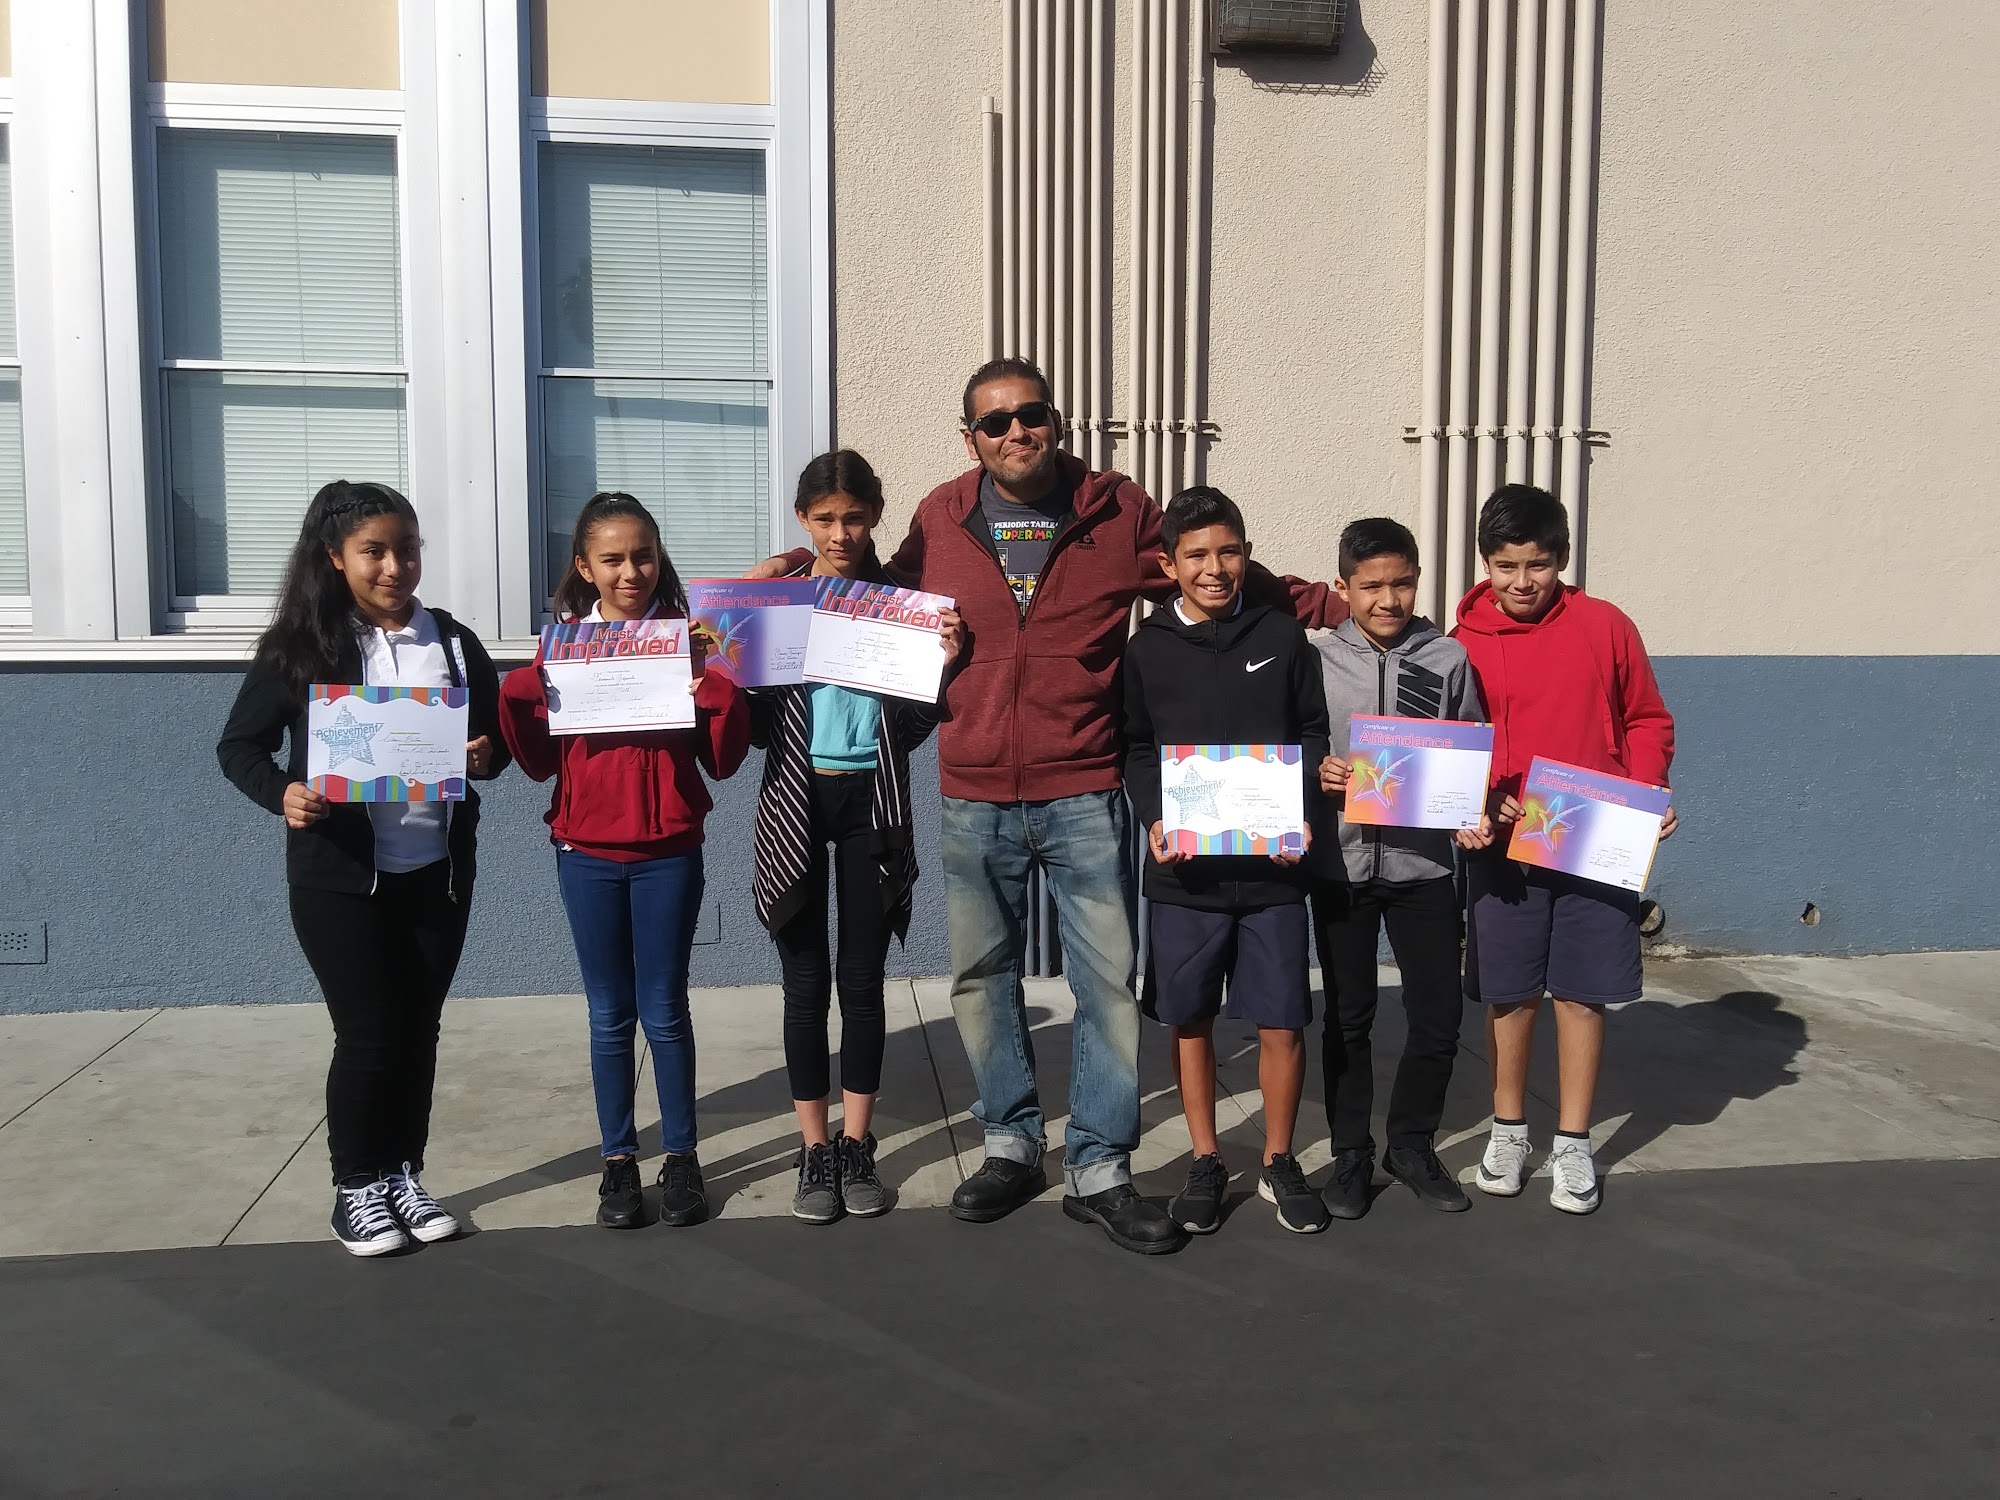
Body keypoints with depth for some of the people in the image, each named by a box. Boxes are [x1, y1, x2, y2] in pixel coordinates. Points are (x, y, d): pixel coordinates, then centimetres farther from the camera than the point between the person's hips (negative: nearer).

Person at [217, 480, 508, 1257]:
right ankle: (356, 1187, 19)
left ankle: (404, 1174, 25)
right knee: (368, 1032, 1)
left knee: (419, 1027, 10)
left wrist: (485, 758, -13)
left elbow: (496, 741, 10)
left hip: (438, 872, 3)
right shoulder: (297, 646, -5)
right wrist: (282, 793, -21)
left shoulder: (455, 644, 3)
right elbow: (239, 745, -1)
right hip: (338, 876, -3)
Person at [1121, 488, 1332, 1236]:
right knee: (1190, 1022, 10)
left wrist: (1301, 811, -7)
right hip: (1184, 868, 0)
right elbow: (1135, 747, 5)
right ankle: (1205, 1162, 26)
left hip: (1272, 865, 0)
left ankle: (1279, 1162, 24)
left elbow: (1312, 734, 8)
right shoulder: (1146, 648, 3)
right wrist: (1153, 818, -11)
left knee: (1282, 1024, 4)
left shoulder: (1283, 636, 4)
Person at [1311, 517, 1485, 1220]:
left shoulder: (1449, 658, 2)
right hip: (1342, 861, -1)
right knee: (1348, 1017, 10)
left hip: (1425, 862, 1)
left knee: (1439, 1016, 5)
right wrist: (1316, 773, -16)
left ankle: (1412, 1145, 26)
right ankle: (1351, 1153, 24)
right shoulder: (1317, 657, -2)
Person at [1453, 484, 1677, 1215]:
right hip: (1503, 844, 0)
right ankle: (1508, 1129, 28)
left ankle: (1572, 1144, 20)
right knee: (1509, 992, 10)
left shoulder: (1606, 626, -1)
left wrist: (1646, 791, -9)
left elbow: (1648, 720, 7)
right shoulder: (1464, 645, -3)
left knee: (1582, 991, 7)